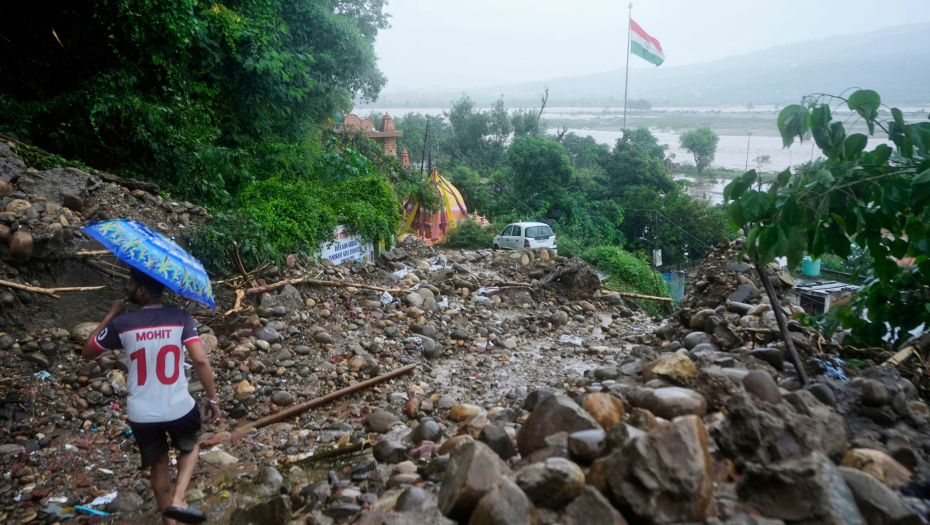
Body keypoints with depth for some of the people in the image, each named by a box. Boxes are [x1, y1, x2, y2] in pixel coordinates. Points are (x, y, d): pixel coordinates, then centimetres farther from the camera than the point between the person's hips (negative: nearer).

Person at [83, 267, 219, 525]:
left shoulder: (121, 324, -7)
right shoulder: (181, 318, -11)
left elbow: (88, 352, 10)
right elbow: (200, 361, -16)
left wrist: (110, 315, 15)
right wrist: (213, 398, -4)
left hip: (141, 414, 1)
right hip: (179, 408, -1)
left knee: (158, 465, 23)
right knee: (191, 448, 28)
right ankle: (178, 500, 8)